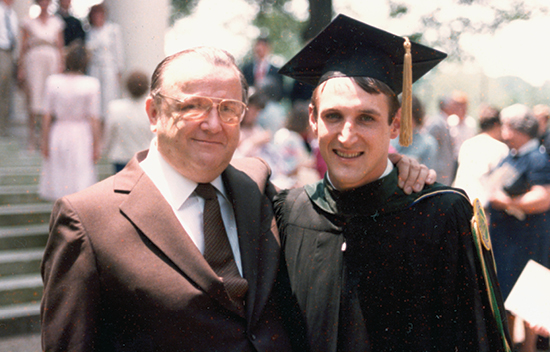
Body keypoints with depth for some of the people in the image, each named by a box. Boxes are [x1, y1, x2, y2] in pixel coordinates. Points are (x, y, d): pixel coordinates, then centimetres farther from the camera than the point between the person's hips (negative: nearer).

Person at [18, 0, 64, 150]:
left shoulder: (56, 22, 11)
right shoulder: (29, 22, 6)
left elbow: (60, 46, 11)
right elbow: (23, 47, 5)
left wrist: (61, 67, 1)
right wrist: (21, 69, -1)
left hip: (52, 60, 2)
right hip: (33, 61, -2)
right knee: (34, 97, -6)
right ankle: (32, 138, 0)